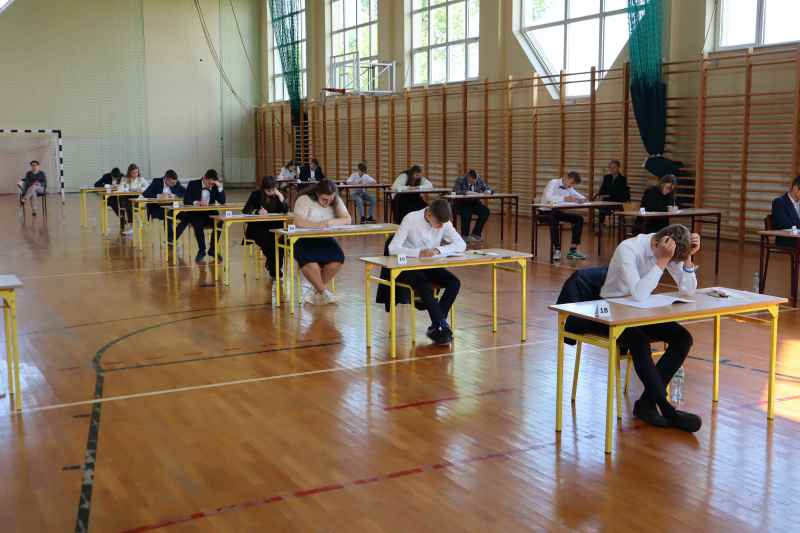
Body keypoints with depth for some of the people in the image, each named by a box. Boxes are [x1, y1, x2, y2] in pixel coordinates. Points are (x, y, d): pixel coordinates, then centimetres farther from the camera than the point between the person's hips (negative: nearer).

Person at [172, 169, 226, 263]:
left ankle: (212, 249, -12)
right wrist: (197, 203, -26)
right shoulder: (193, 184, -1)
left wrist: (220, 187, -11)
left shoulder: (215, 187, 7)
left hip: (208, 214, 3)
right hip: (195, 214, -2)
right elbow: (186, 201, -9)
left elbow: (222, 202, -1)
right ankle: (202, 251, -19)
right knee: (198, 224, -35)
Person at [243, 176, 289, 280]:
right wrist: (257, 211, -28)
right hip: (256, 227, -3)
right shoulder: (256, 194, -2)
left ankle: (271, 264, -13)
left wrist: (280, 196, -13)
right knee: (268, 241, -32)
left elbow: (285, 210, -2)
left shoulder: (277, 195, 7)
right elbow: (245, 211, -10)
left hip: (273, 226, 3)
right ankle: (274, 272, -18)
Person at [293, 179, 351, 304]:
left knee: (337, 258, -26)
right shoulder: (304, 200, -11)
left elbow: (347, 219, -6)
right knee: (309, 260, -36)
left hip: (325, 239, 4)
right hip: (303, 239, -4)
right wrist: (318, 225, -35)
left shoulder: (336, 201, 4)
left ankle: (316, 291, -6)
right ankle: (323, 292, -13)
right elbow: (298, 222, -25)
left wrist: (332, 222, -24)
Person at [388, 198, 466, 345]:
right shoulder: (411, 219, -19)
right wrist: (419, 253, -38)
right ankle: (441, 325, -24)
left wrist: (439, 250, -27)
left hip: (430, 266, 5)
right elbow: (393, 248, -25)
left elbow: (461, 244, -11)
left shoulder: (444, 222, -6)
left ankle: (436, 326, -13)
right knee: (424, 286, -34)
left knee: (454, 283, -20)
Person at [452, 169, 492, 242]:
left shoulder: (480, 180, -2)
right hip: (462, 203, -4)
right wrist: (468, 192, -36)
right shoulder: (460, 180, -13)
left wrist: (487, 192, -23)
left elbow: (489, 190, 1)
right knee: (467, 212, -36)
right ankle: (465, 235, -18)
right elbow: (456, 191, -29)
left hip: (474, 203, 4)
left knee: (485, 211, -23)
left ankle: (476, 233, -12)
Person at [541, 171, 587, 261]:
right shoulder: (553, 183, -13)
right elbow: (548, 198, -30)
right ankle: (557, 250, -34)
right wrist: (564, 198, -39)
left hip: (558, 212, 7)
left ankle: (573, 250, -9)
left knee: (579, 219, -7)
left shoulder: (569, 188, 10)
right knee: (553, 218, -39)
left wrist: (581, 199, -16)